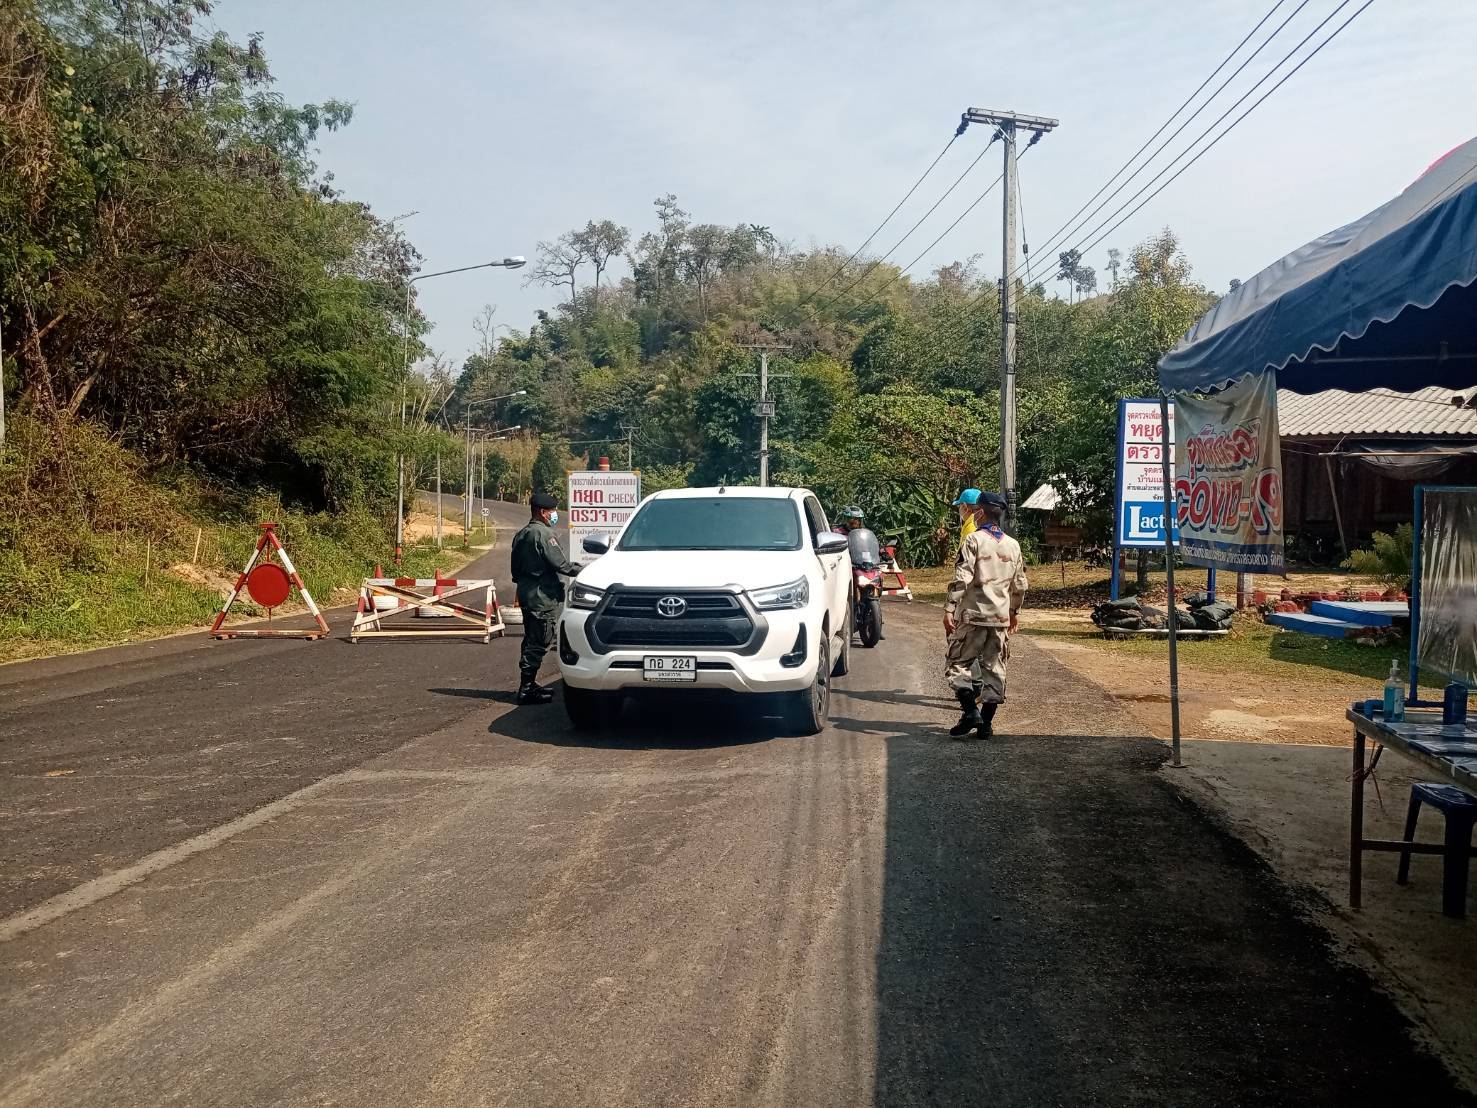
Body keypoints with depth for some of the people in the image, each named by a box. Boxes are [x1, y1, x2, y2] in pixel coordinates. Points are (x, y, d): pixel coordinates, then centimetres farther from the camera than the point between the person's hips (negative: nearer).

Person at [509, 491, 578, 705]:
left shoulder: (521, 535, 15)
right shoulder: (544, 534, -13)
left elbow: (515, 568, 18)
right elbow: (559, 564, -17)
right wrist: (578, 570, -3)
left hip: (525, 593, 10)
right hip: (542, 596, -10)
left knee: (532, 640, 17)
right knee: (539, 643, -7)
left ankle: (529, 685, 23)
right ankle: (527, 689, -8)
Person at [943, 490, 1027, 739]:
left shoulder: (974, 540, -9)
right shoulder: (1013, 545, 9)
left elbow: (961, 578, -17)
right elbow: (1020, 585, 14)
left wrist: (949, 610, -15)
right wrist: (1015, 611, 27)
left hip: (973, 615, -5)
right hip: (1001, 617, 5)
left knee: (958, 663, 4)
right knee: (994, 668, 9)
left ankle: (970, 712, -10)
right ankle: (986, 722, 10)